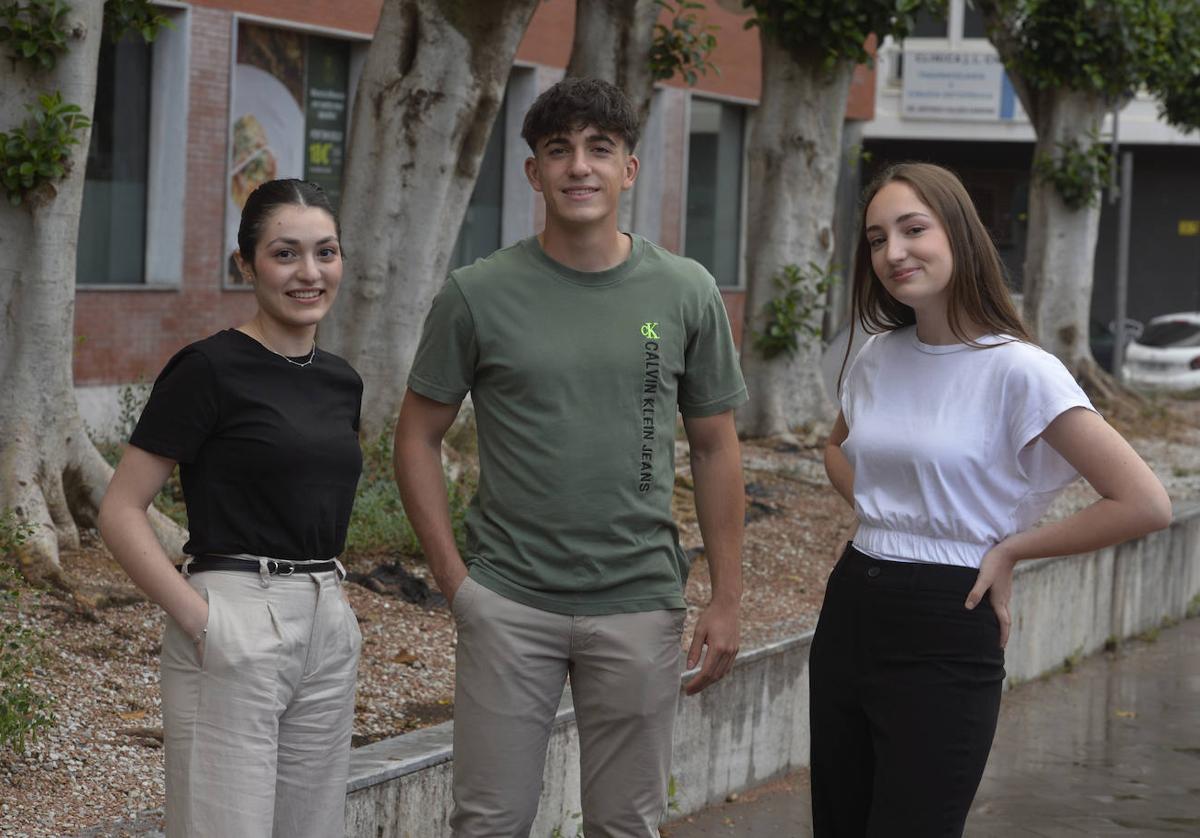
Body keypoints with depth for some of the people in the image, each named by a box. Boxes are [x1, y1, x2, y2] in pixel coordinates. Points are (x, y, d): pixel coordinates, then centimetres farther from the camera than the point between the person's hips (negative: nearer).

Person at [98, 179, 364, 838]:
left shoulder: (340, 382, 12)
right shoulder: (210, 369, -8)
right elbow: (119, 512, -11)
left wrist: (326, 598, 11)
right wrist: (198, 617, -17)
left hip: (328, 631, 7)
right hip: (235, 631, -7)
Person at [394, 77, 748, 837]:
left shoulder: (687, 293, 2)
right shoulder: (480, 295, -2)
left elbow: (716, 449, 7)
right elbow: (419, 438, 4)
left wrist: (727, 600, 3)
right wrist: (452, 574, -4)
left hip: (639, 604, 1)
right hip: (510, 603, -1)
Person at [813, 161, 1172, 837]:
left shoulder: (1018, 370, -13)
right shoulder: (878, 359, 6)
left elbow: (1145, 503, -18)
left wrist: (1008, 550, -9)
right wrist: (879, 516, 9)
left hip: (945, 635, -6)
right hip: (850, 611, 7)